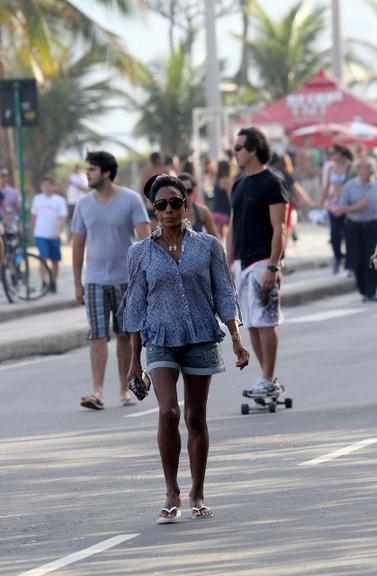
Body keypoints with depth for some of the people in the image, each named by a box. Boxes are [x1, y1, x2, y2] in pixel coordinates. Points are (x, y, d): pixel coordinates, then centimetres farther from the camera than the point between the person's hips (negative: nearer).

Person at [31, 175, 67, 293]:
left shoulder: (59, 200, -1)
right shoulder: (37, 199, 4)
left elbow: (63, 217, -7)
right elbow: (34, 216, 13)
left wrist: (59, 231, -20)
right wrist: (33, 231, 12)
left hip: (54, 235, 0)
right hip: (41, 234, 0)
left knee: (55, 261, 8)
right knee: (43, 258, -14)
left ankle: (53, 283, 21)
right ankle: (43, 282, -14)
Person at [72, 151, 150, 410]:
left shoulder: (131, 200, -4)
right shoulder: (84, 204, 6)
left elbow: (145, 237, -9)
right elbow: (78, 245, 11)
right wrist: (77, 284, 8)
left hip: (125, 279, -1)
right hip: (95, 281, 2)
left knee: (125, 336, 7)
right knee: (98, 336, -9)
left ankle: (126, 389, 17)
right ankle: (97, 392, -15)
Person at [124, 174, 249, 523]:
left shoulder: (208, 246, 3)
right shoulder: (141, 254, 3)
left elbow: (224, 296, 5)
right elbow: (136, 306, 7)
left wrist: (237, 341, -4)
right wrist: (135, 360, 6)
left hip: (201, 339, 1)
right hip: (161, 342, -1)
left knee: (196, 418, 6)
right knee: (168, 412, -17)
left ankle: (197, 495, 17)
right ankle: (171, 495, -8)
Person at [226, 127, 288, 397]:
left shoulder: (272, 184, -9)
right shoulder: (239, 184, 16)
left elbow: (279, 230, -14)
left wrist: (272, 267, -20)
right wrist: (229, 265, 15)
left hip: (262, 261, -8)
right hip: (241, 263, 8)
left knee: (265, 323, -8)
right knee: (252, 325, 7)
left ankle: (269, 381, -6)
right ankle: (269, 379, 12)